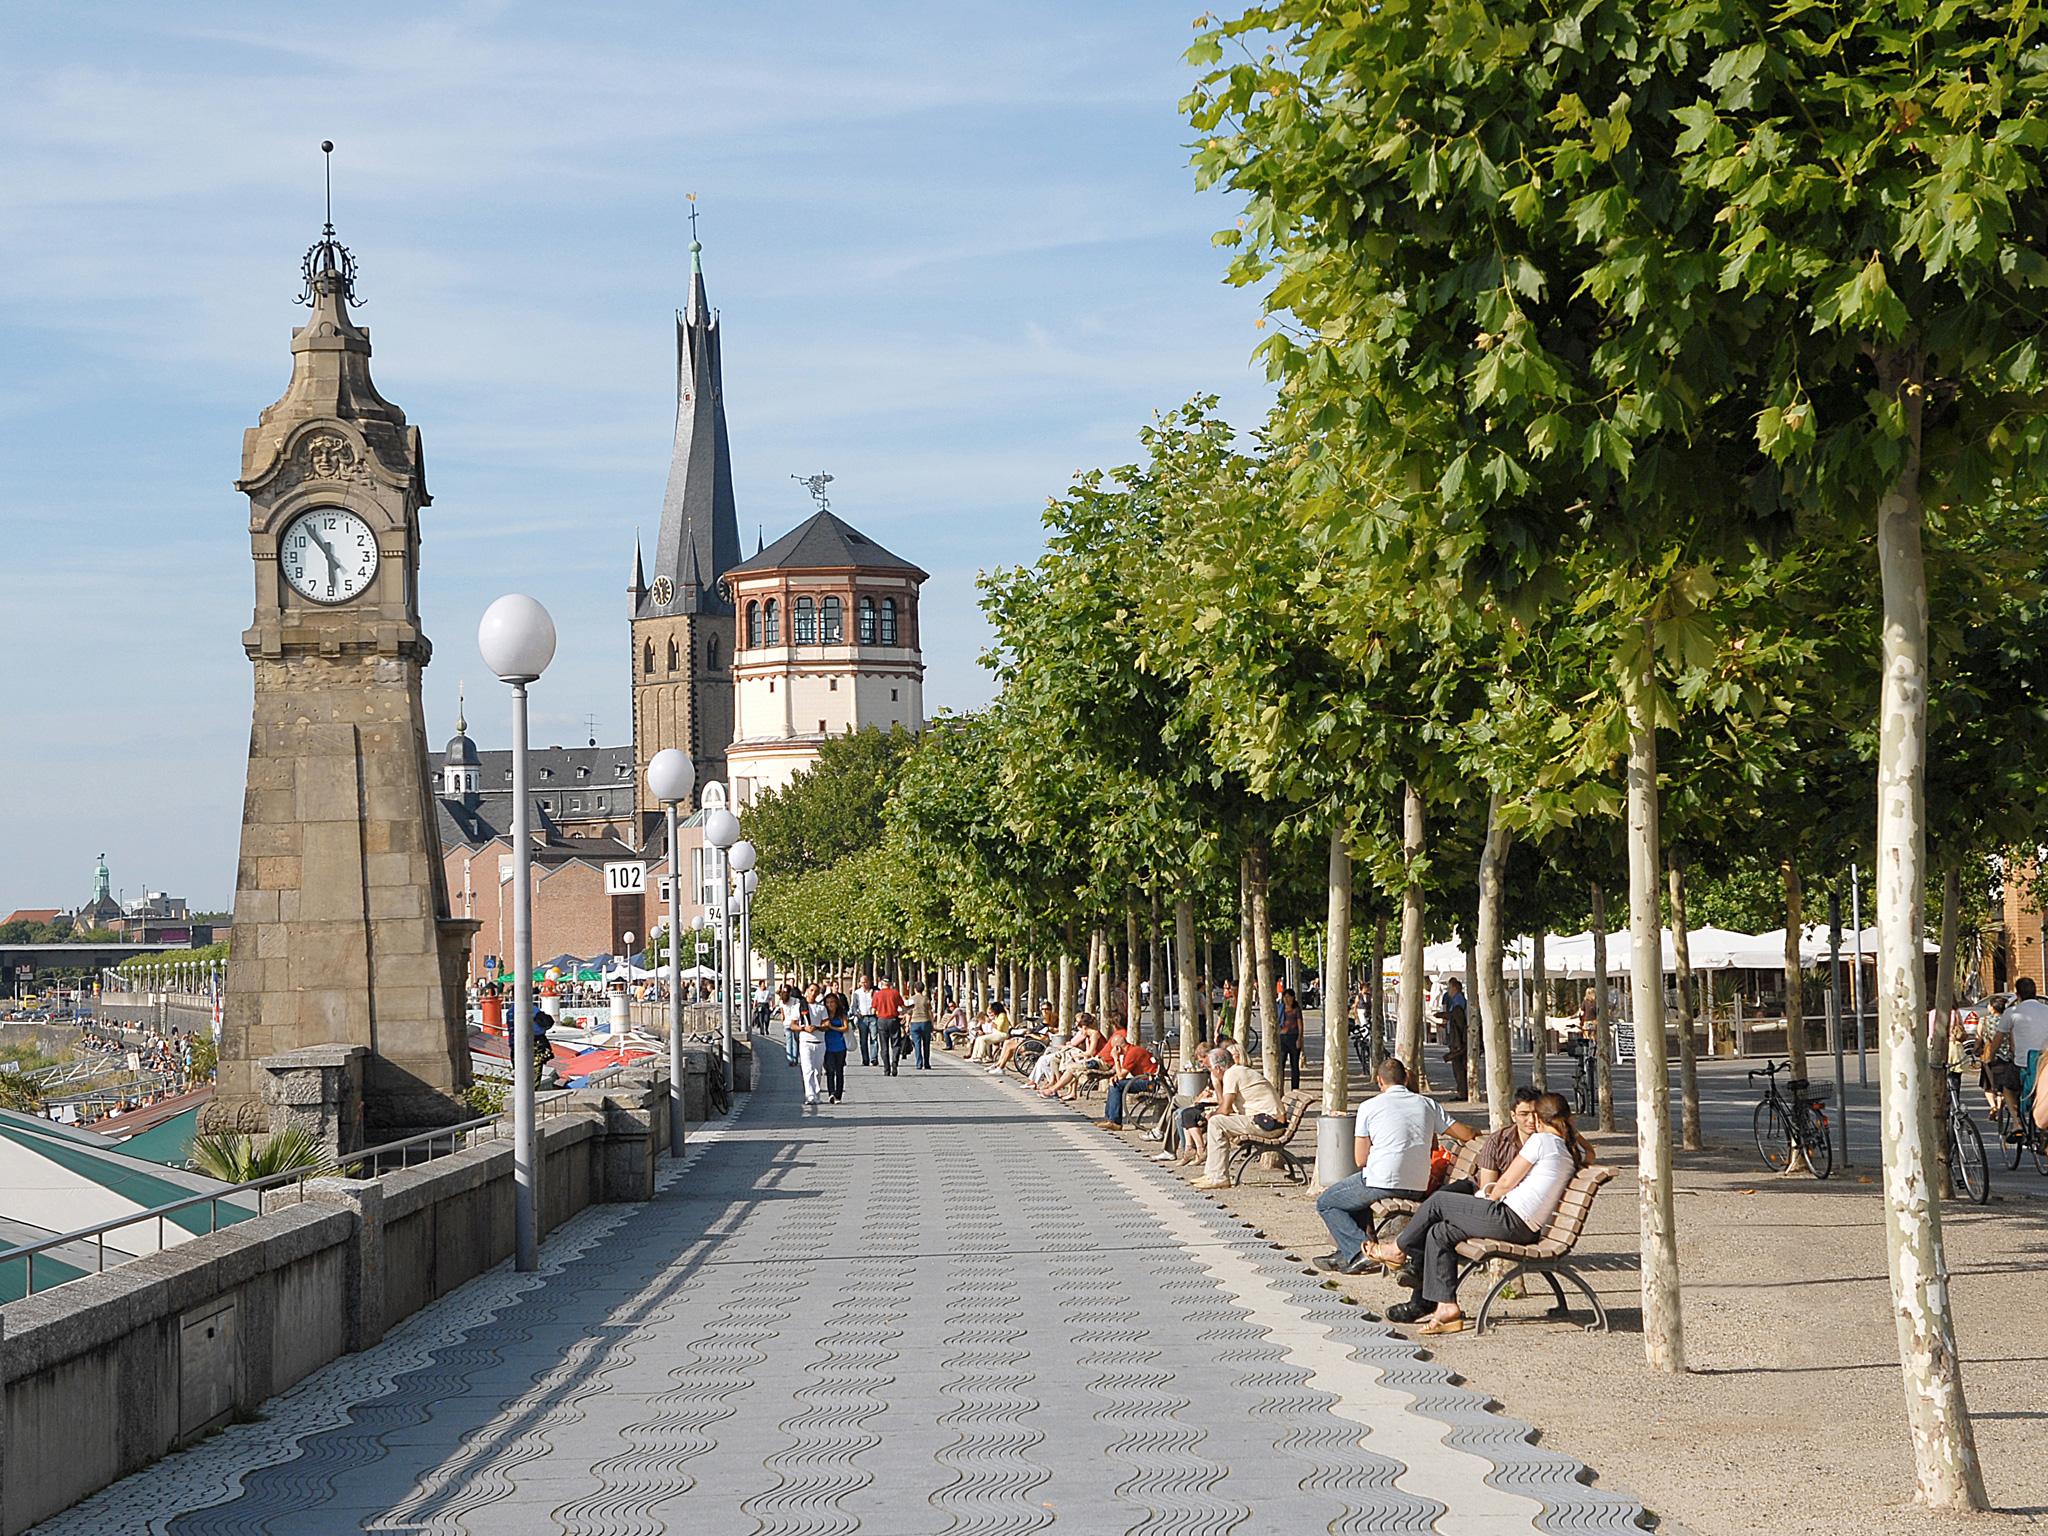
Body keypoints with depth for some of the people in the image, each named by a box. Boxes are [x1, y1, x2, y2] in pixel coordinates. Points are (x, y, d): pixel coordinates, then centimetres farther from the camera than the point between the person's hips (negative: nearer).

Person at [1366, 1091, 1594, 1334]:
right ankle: (1445, 1307, 12)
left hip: (1507, 1218, -9)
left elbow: (1505, 1183, -5)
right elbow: (1589, 1155, 40)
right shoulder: (1573, 1149, 12)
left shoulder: (1542, 1140, -9)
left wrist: (1490, 1200, 14)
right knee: (1438, 1233, 15)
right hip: (1529, 1231, 9)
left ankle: (1398, 1249, 28)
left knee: (1437, 1201, 7)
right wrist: (1571, 1129, 31)